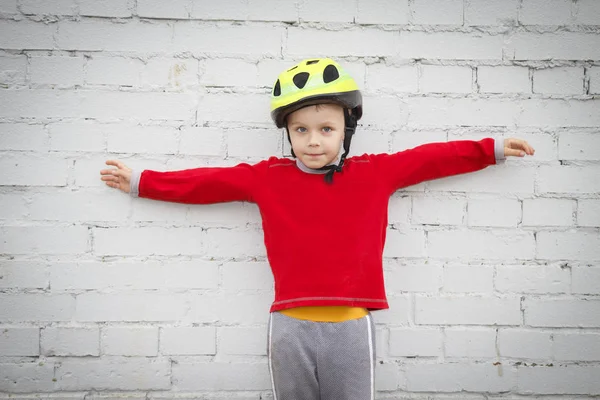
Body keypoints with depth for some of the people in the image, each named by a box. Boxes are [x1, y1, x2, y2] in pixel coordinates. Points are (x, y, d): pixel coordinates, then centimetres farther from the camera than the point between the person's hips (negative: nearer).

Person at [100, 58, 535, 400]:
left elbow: (432, 158, 14)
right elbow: (208, 181, 10)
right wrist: (141, 181, 15)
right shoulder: (268, 177, 4)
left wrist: (493, 149, 21)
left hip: (351, 327, 0)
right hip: (290, 327, 1)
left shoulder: (376, 172, 5)